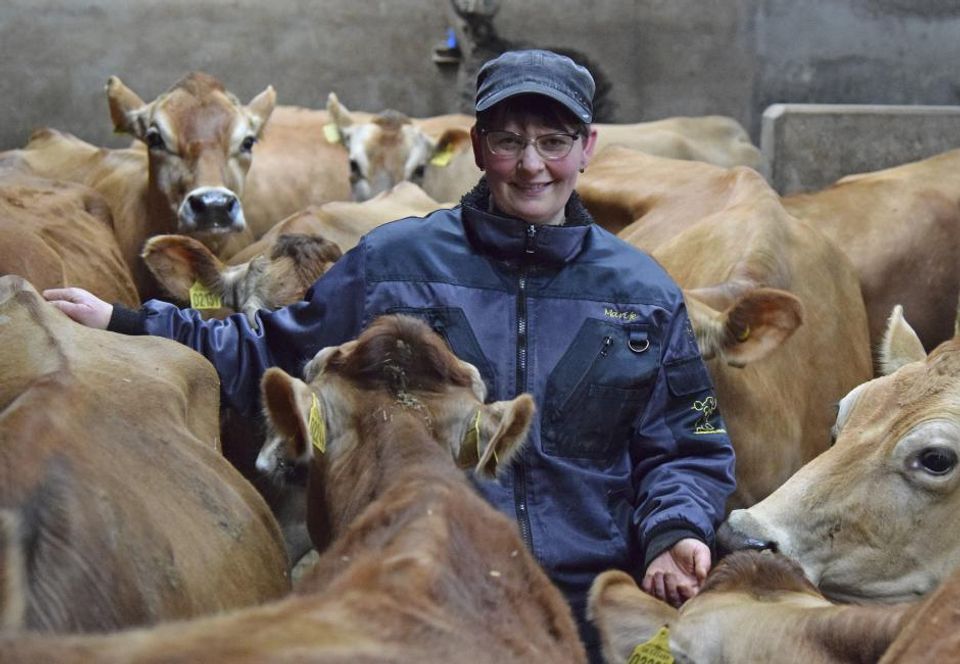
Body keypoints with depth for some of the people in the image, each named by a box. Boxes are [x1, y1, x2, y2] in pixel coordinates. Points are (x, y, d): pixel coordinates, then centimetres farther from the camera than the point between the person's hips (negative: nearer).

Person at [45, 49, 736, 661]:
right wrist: (125, 325, 3)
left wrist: (673, 532, -8)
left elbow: (688, 444, 11)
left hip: (589, 601, 1)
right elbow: (276, 356, 9)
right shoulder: (391, 262, 2)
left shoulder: (644, 293, 6)